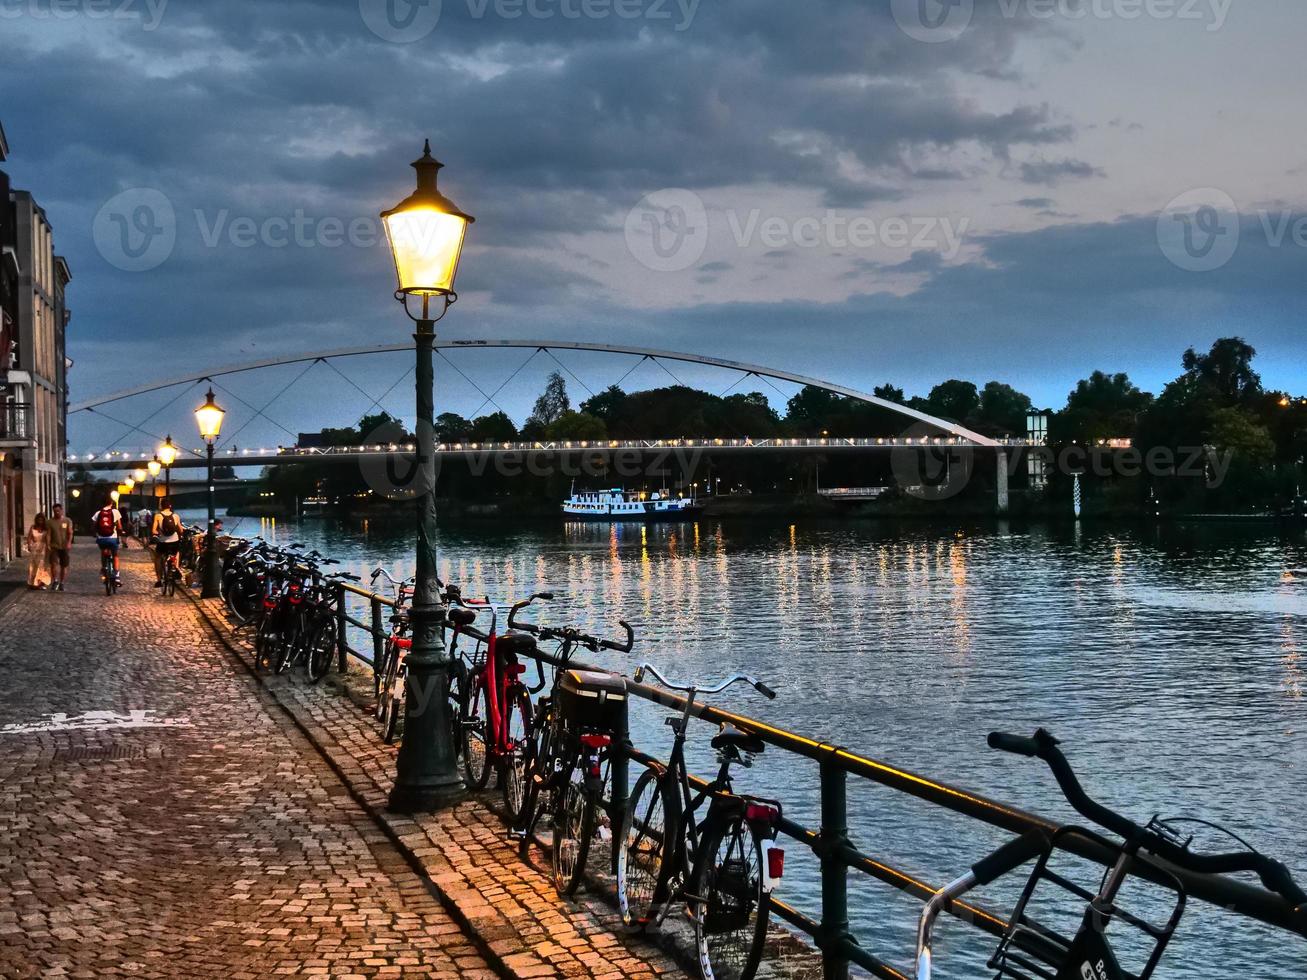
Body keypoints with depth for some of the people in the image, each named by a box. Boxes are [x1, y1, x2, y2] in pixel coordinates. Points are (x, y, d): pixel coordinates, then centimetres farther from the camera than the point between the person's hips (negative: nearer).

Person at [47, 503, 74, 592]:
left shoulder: (67, 521, 4)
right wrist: (48, 545, -9)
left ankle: (61, 583, 14)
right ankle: (55, 581, -12)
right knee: (54, 563, -19)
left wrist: (69, 543, -21)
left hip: (64, 547, 0)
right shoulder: (50, 522, 6)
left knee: (64, 566, 4)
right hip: (54, 546, 0)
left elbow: (70, 533, -5)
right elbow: (49, 534, 3)